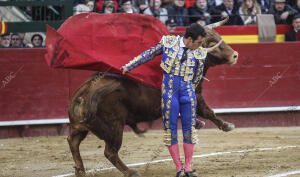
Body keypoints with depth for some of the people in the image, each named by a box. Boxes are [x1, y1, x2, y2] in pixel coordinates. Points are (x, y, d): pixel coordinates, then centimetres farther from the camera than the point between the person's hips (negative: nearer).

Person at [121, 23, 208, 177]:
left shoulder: (199, 54, 2)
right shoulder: (168, 42, -1)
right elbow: (149, 54, 12)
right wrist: (129, 66, 16)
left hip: (187, 91, 1)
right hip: (169, 89, -1)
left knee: (189, 128, -1)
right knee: (170, 128, -2)